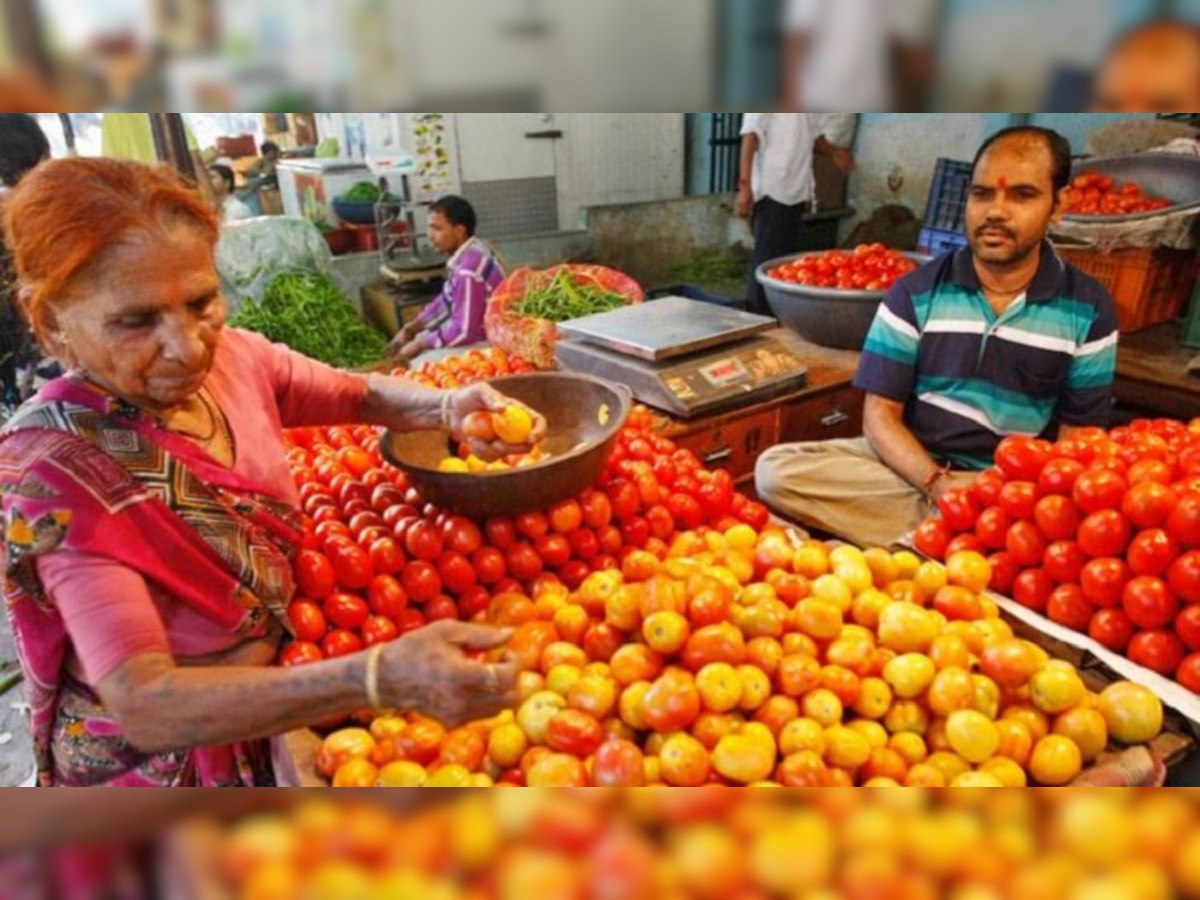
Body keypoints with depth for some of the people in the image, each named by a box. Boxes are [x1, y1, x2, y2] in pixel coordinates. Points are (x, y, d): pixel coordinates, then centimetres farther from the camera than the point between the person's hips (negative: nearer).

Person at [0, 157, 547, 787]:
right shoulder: (52, 471, -29)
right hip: (155, 764, -5)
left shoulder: (234, 357, -15)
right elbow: (143, 705, -36)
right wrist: (381, 677, -49)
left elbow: (363, 395, 1)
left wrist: (448, 407, -22)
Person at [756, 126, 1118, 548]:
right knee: (776, 469, -24)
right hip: (912, 466, 1)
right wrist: (937, 483, -22)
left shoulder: (1089, 310, 2)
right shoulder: (915, 292, -1)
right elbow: (880, 414, -4)